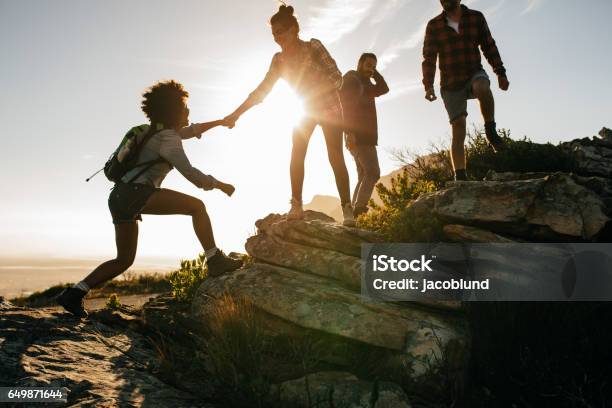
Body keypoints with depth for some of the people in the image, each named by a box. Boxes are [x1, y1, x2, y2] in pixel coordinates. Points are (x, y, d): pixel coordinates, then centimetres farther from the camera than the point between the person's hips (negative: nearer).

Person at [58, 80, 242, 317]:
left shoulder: (162, 130, 24)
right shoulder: (168, 138, -5)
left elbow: (191, 131, 42)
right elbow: (189, 172, -12)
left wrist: (219, 122, 45)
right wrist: (219, 185, -1)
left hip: (120, 197, 10)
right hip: (135, 193, -10)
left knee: (124, 259, 14)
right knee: (197, 206, -9)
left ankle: (74, 294, 9)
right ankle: (215, 260, -13)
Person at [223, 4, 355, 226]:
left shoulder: (313, 46, -20)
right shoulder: (279, 60, -8)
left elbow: (337, 77, -22)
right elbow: (262, 90, -8)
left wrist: (313, 92, -35)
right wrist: (235, 114, -14)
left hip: (329, 107, -4)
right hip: (306, 109, 4)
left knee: (335, 156, -13)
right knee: (296, 154, -10)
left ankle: (347, 209, -11)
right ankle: (296, 206, -6)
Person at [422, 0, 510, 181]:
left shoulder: (476, 18, 4)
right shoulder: (434, 25, 2)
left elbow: (489, 47, 7)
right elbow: (429, 58, -2)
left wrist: (500, 72, 0)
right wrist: (428, 85, -13)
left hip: (474, 74, 0)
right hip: (450, 84, 0)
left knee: (482, 87, -37)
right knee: (458, 130, -8)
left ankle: (491, 132, -17)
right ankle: (460, 177, -6)